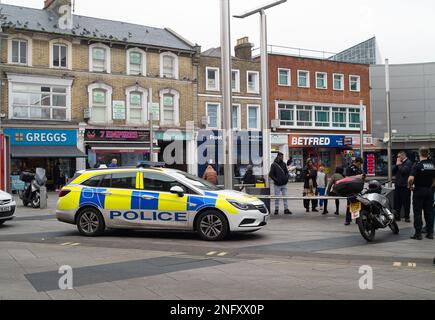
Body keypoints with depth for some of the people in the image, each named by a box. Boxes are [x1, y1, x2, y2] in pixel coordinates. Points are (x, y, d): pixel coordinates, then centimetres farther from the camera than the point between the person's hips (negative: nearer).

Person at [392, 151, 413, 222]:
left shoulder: (408, 162, -7)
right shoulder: (399, 163, 18)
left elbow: (404, 171, -22)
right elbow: (393, 172, 12)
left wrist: (399, 165, -9)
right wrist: (396, 165, -1)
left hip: (405, 186, -8)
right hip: (398, 185, 8)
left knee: (406, 202, -2)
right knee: (397, 202, 8)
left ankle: (407, 217, 5)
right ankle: (397, 216, 15)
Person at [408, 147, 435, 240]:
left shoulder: (418, 165, -15)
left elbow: (411, 178, -24)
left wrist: (410, 186, -8)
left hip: (419, 190, -5)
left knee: (418, 212, 1)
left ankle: (418, 233, 2)